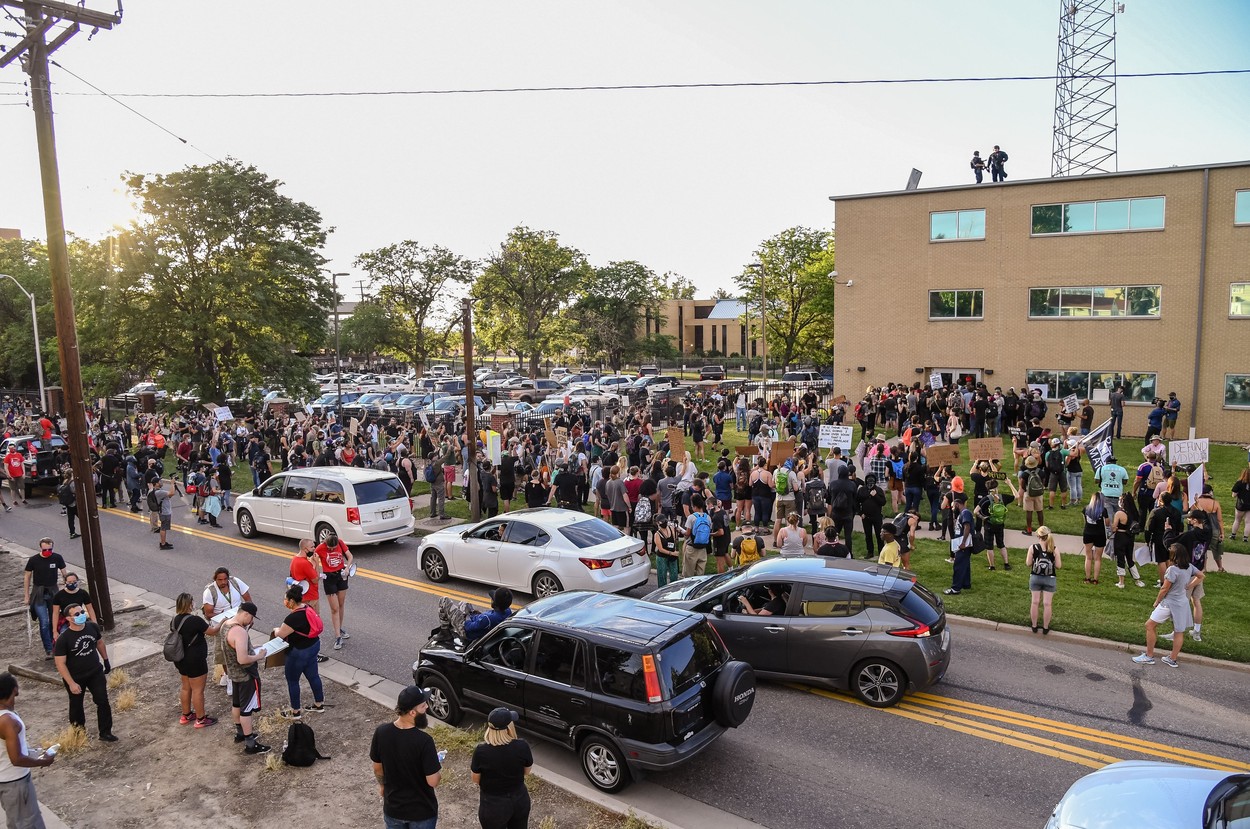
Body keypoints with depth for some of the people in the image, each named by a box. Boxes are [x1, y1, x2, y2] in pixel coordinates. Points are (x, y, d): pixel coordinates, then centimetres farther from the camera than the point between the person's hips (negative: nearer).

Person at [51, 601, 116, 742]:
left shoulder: (93, 627, -13)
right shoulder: (63, 639, -25)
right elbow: (60, 663, -20)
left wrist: (106, 660, 16)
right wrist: (71, 683, -23)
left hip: (95, 672, 3)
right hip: (75, 677, -3)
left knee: (103, 701, 1)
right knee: (76, 704, 18)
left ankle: (105, 732, 13)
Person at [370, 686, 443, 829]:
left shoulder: (381, 732, -16)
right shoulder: (424, 741, -30)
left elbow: (377, 769, 0)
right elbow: (433, 781, -22)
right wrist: (438, 764, -2)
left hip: (393, 807, 4)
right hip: (422, 810, -4)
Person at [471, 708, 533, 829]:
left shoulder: (481, 751, -24)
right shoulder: (522, 746, -19)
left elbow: (475, 779, -7)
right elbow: (527, 771, -1)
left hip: (493, 805, -2)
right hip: (520, 800, 2)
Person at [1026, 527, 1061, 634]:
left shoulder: (1033, 548, -10)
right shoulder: (1054, 550, -9)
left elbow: (1028, 563, -7)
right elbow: (1058, 565, -6)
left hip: (1035, 577, 0)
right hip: (1050, 578, 0)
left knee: (1035, 602, 10)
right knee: (1047, 604, 7)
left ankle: (1034, 626, 19)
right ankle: (1045, 628, 16)